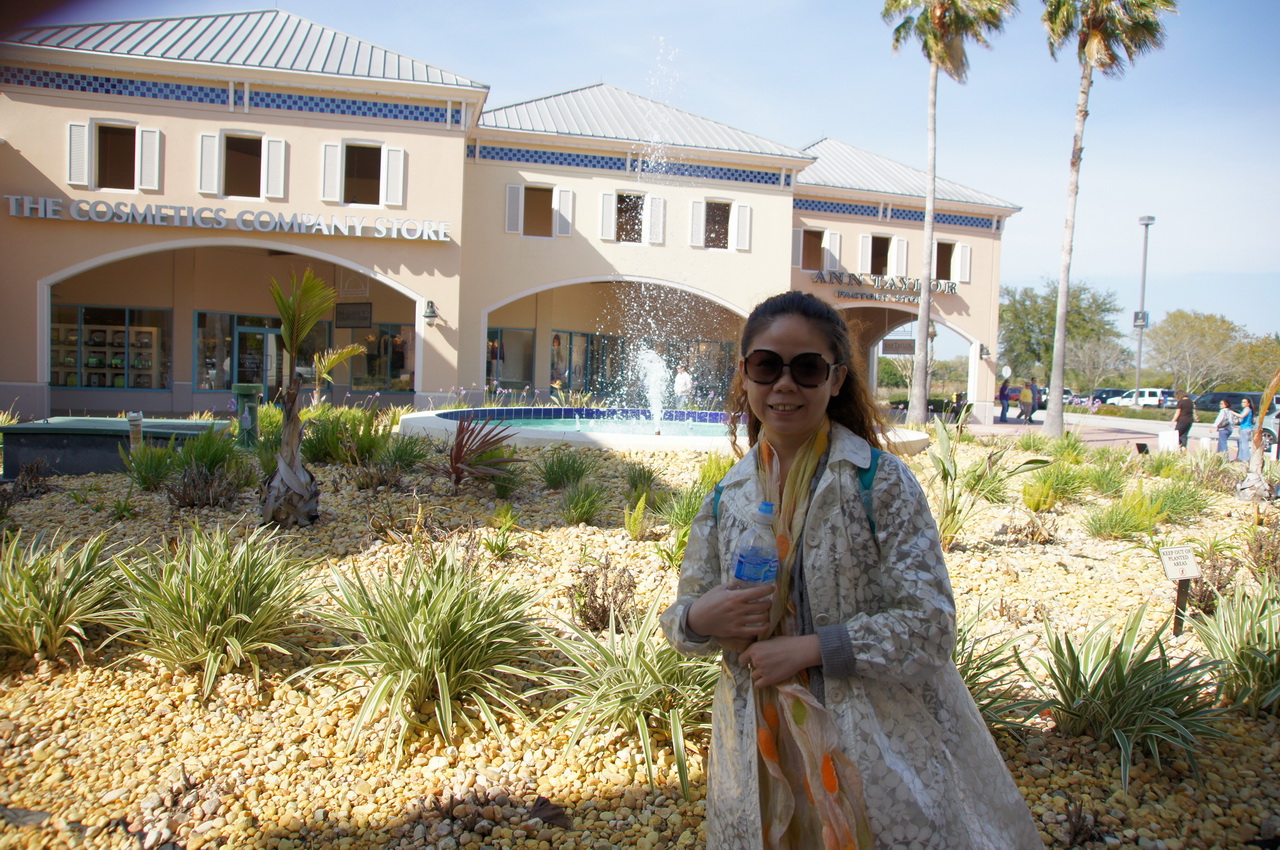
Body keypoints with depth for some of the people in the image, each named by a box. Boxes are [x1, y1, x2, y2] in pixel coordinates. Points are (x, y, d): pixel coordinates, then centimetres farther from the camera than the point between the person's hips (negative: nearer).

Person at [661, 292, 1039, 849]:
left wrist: (809, 647, -20)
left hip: (879, 750, -3)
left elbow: (930, 624, -14)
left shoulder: (880, 482, -11)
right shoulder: (726, 500, 1)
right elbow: (678, 622, 8)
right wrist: (700, 618, -15)